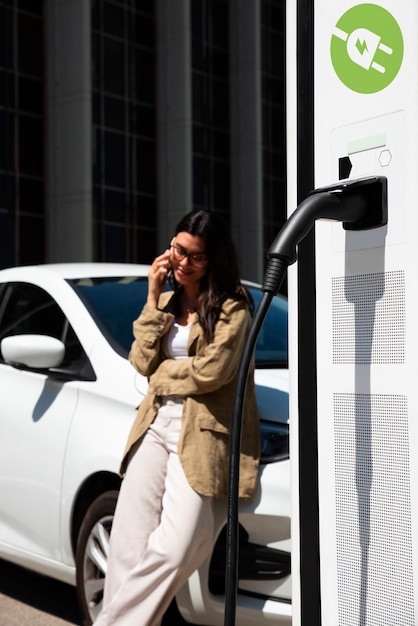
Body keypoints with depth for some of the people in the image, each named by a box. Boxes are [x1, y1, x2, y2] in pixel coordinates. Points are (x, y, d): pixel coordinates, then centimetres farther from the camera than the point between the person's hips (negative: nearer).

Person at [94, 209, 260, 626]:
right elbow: (142, 362, 5)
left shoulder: (232, 308, -2)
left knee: (173, 551, -16)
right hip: (155, 426, 5)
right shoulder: (166, 302, 18)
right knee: (128, 548, -4)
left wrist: (161, 373, 2)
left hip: (200, 434, -5)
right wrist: (154, 299, 1)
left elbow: (211, 372, -12)